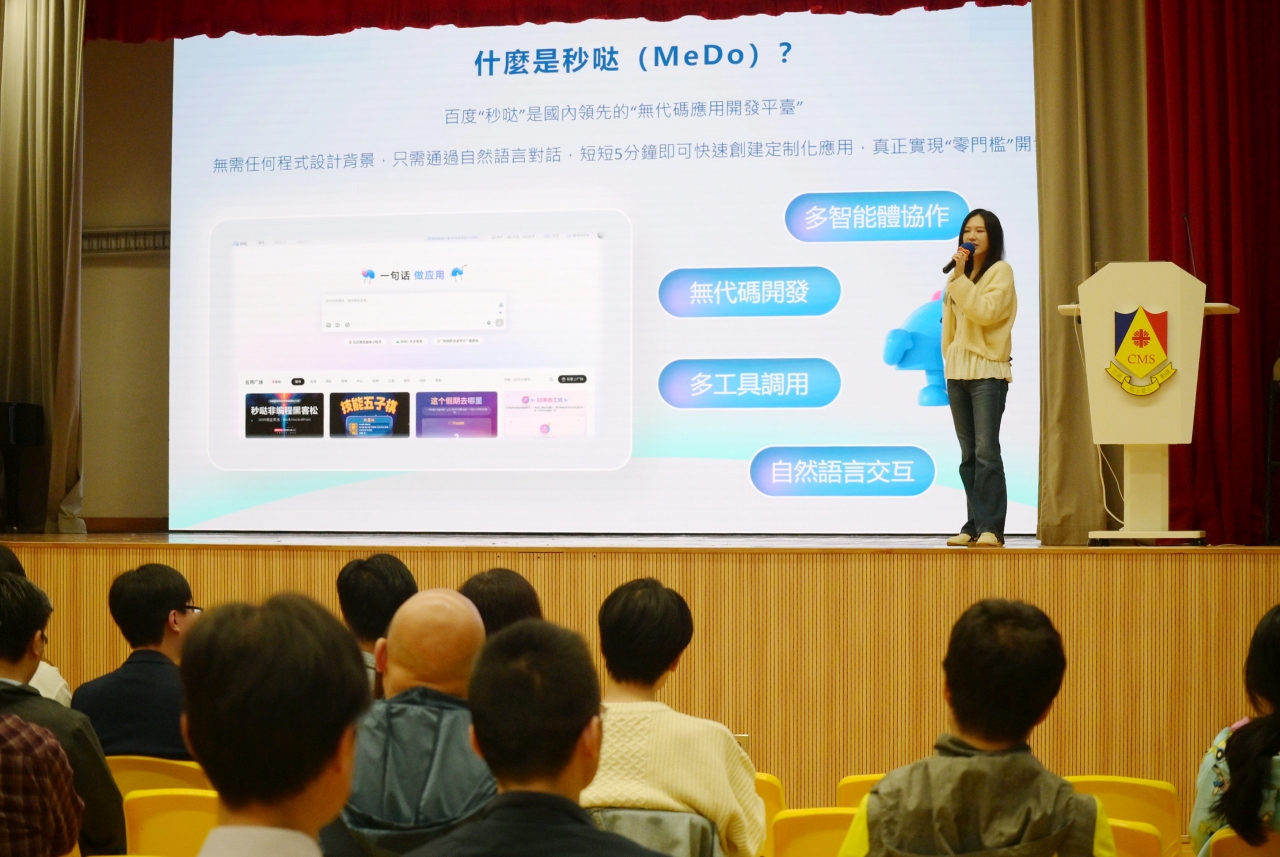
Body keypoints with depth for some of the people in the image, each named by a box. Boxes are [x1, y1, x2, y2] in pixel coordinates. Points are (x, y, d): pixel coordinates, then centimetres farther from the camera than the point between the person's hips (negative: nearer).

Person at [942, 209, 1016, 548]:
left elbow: (985, 312, -16)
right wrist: (948, 361, 15)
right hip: (957, 371, 7)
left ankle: (991, 528, -12)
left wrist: (959, 278, -13)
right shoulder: (961, 273, 18)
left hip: (987, 371, -7)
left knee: (986, 451, -12)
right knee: (968, 455, 6)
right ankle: (974, 525, 9)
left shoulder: (1001, 271, -1)